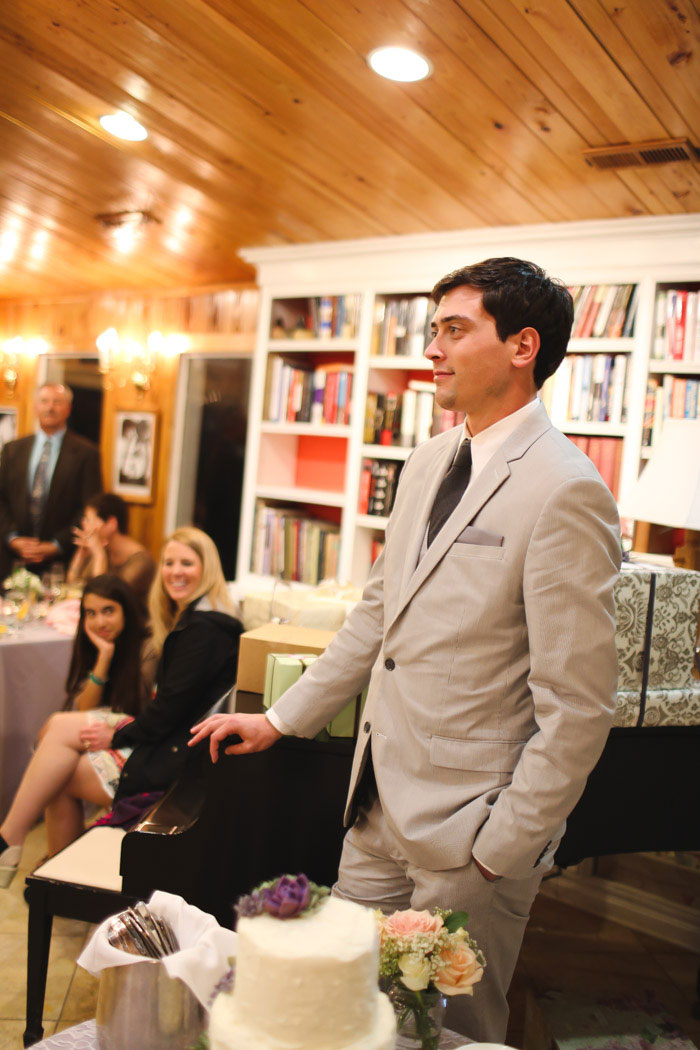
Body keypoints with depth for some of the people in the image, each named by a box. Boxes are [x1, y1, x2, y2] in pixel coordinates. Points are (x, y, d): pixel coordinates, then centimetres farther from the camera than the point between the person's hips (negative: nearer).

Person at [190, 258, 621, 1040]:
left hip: (466, 830, -7)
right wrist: (281, 719, 15)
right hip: (380, 804, 7)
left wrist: (499, 853, -14)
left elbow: (577, 706, -19)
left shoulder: (564, 492, -20)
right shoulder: (427, 462, 7)